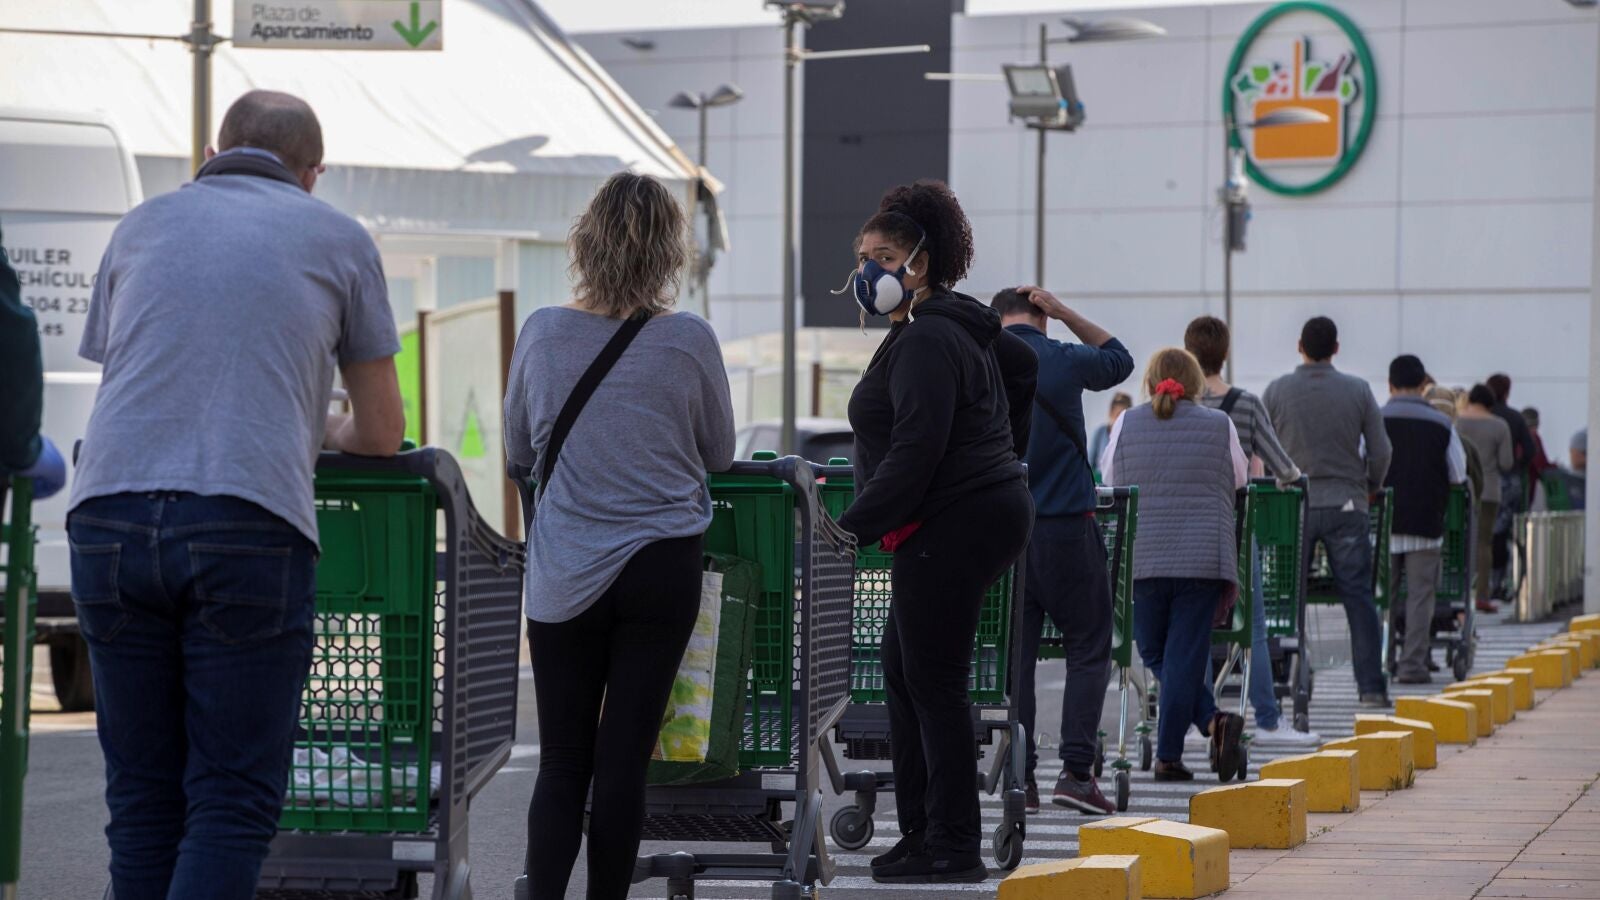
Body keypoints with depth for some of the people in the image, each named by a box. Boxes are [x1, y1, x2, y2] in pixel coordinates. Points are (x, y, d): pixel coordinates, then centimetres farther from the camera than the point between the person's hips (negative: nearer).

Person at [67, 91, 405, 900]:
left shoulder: (144, 223, 23)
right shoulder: (338, 238, 16)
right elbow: (383, 433, 21)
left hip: (110, 518, 3)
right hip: (249, 522, -3)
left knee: (142, 796, 10)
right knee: (233, 802, -1)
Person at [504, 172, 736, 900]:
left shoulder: (543, 334, -4)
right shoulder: (689, 341, -8)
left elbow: (520, 448, 10)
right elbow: (719, 453, 7)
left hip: (566, 573, 1)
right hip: (662, 566, -1)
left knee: (562, 760, 5)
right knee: (623, 759, 4)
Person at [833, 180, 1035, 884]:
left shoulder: (925, 342, -16)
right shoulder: (963, 326, 17)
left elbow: (913, 454, -24)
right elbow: (1023, 365, 35)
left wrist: (852, 528, -22)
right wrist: (1003, 452, 36)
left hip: (950, 528, -11)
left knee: (934, 682, -7)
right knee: (901, 668, 15)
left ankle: (952, 847, -4)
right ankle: (921, 830, 19)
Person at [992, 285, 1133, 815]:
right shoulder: (1064, 362, -2)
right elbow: (1119, 359, 19)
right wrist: (1065, 313, 14)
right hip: (1066, 527, -2)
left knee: (1014, 653, 8)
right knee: (1088, 651, 5)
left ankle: (1020, 777, 3)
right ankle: (1077, 770, -6)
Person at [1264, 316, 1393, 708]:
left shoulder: (1277, 391, 0)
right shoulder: (1357, 390, 1)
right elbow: (1380, 451, 3)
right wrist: (1371, 488, 20)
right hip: (1346, 506, 0)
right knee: (1358, 598, 2)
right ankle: (1371, 686, 0)